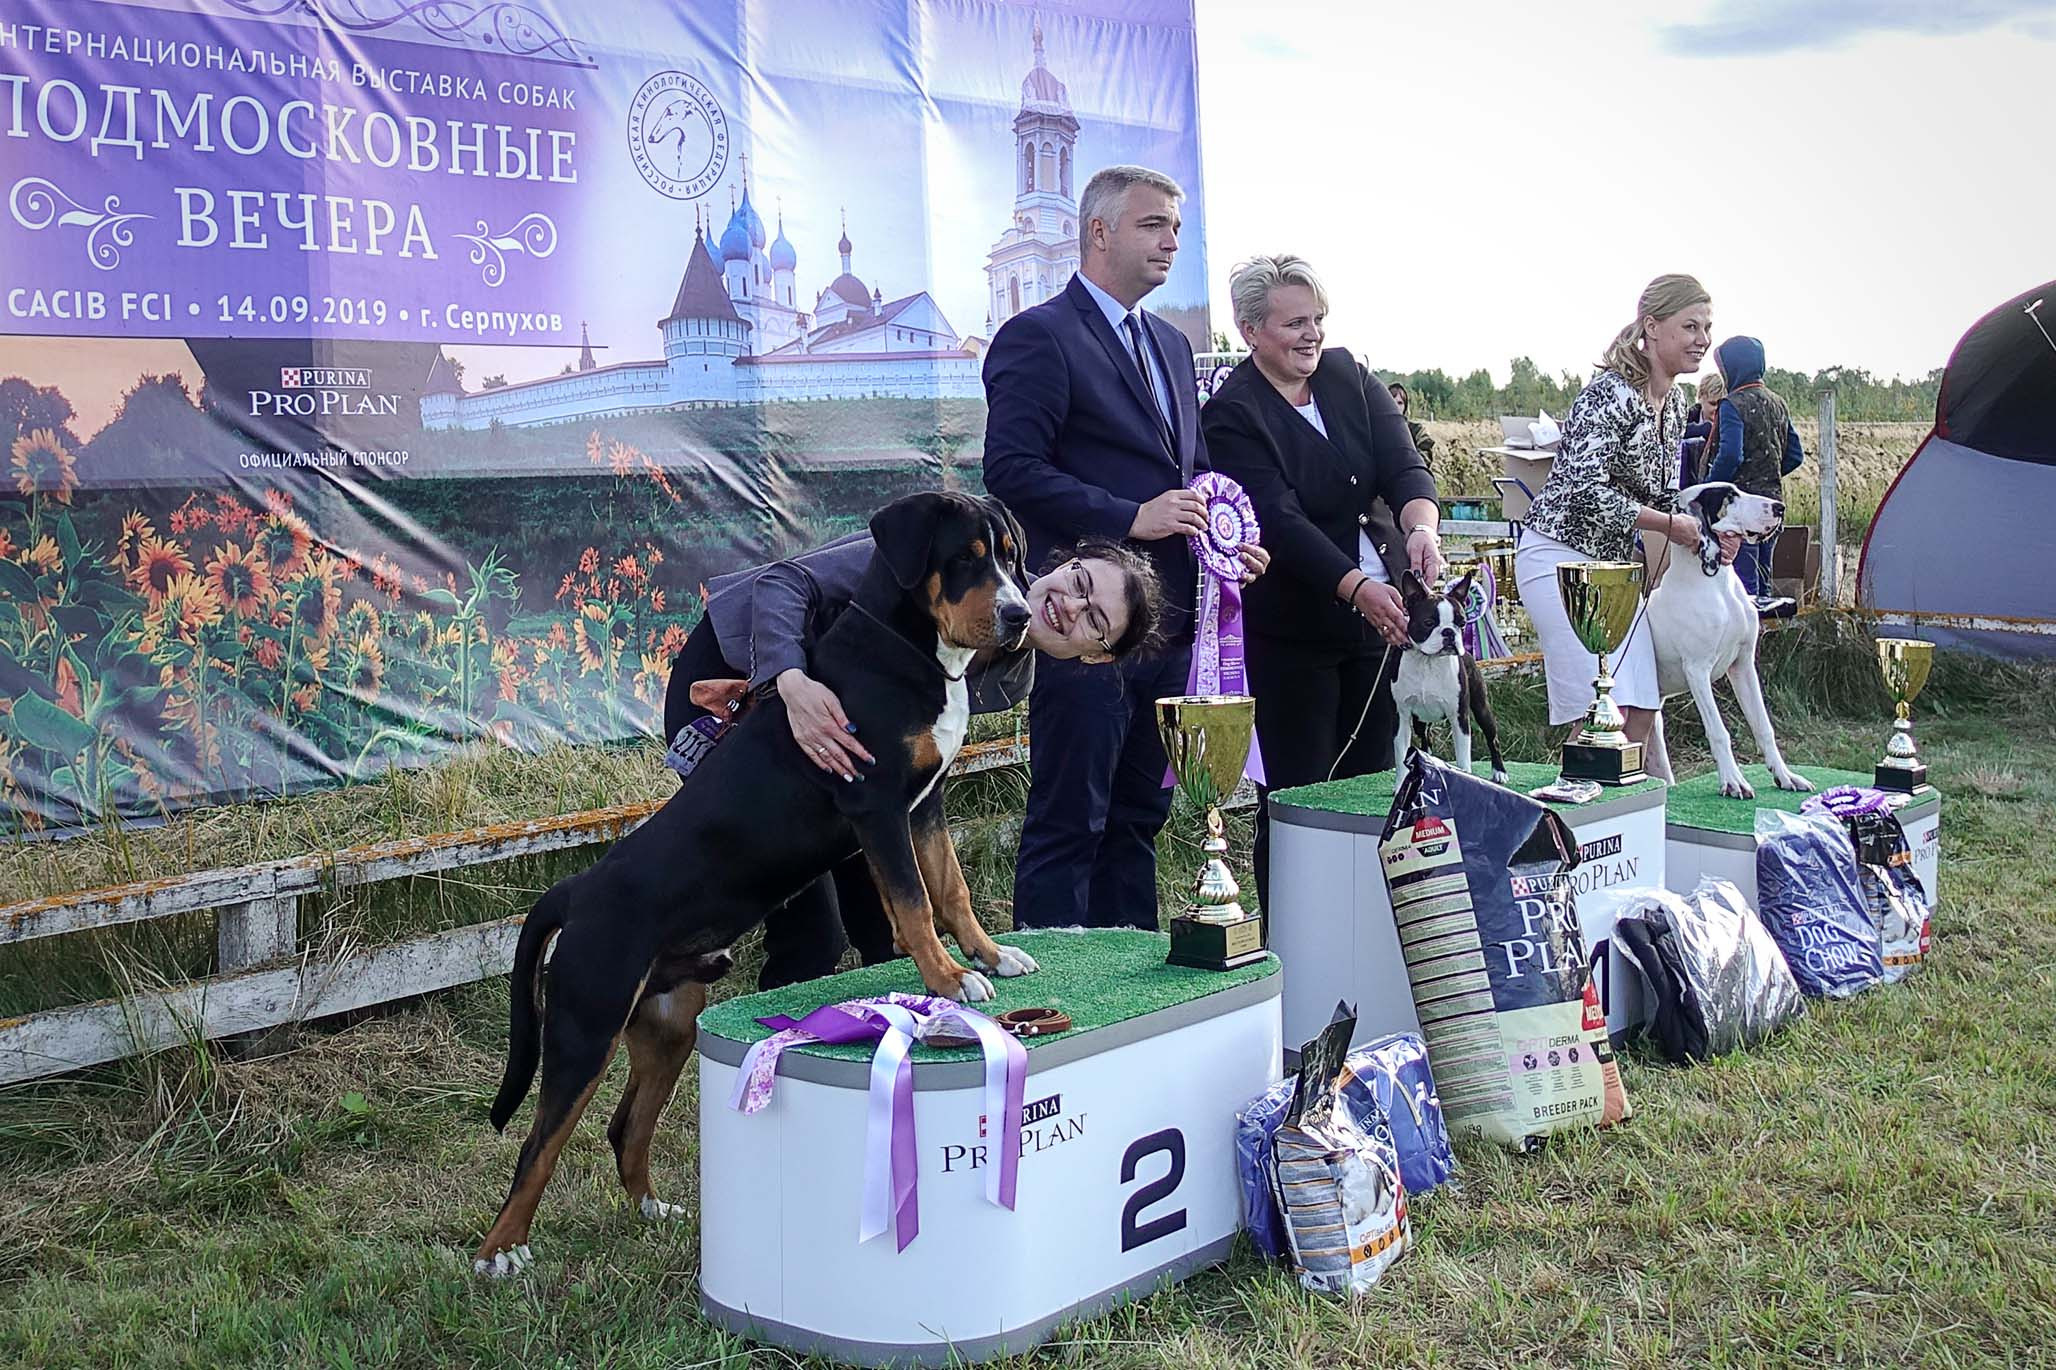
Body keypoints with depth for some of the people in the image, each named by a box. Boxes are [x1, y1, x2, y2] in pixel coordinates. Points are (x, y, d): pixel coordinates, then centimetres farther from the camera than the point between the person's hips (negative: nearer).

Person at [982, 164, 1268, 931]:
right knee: (1068, 825, -3)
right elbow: (1011, 468, -17)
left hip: (1168, 625, 8)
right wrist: (1131, 518, -20)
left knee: (1138, 817, 15)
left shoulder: (1170, 344, 19)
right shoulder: (1039, 337, -8)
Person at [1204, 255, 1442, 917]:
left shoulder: (1349, 377, 6)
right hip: (1290, 631, -5)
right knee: (1295, 799, -2)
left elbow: (1404, 466, -4)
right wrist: (1357, 587, -33)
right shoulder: (1232, 415, -11)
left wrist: (1421, 527, -26)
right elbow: (1282, 520, -21)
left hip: (1381, 614, 6)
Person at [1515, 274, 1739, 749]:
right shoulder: (1612, 392, -19)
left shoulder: (1674, 402, 10)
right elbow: (1584, 489, -27)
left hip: (1614, 560, 9)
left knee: (1643, 706, 4)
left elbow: (1665, 494, 19)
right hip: (1560, 555, -9)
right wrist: (1670, 525, -19)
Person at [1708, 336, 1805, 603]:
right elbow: (1795, 456, 16)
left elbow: (1730, 456, -22)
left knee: (1743, 577, -7)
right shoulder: (1778, 403, 13)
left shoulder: (1734, 404, -12)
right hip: (1773, 499, 8)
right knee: (1763, 575, 16)